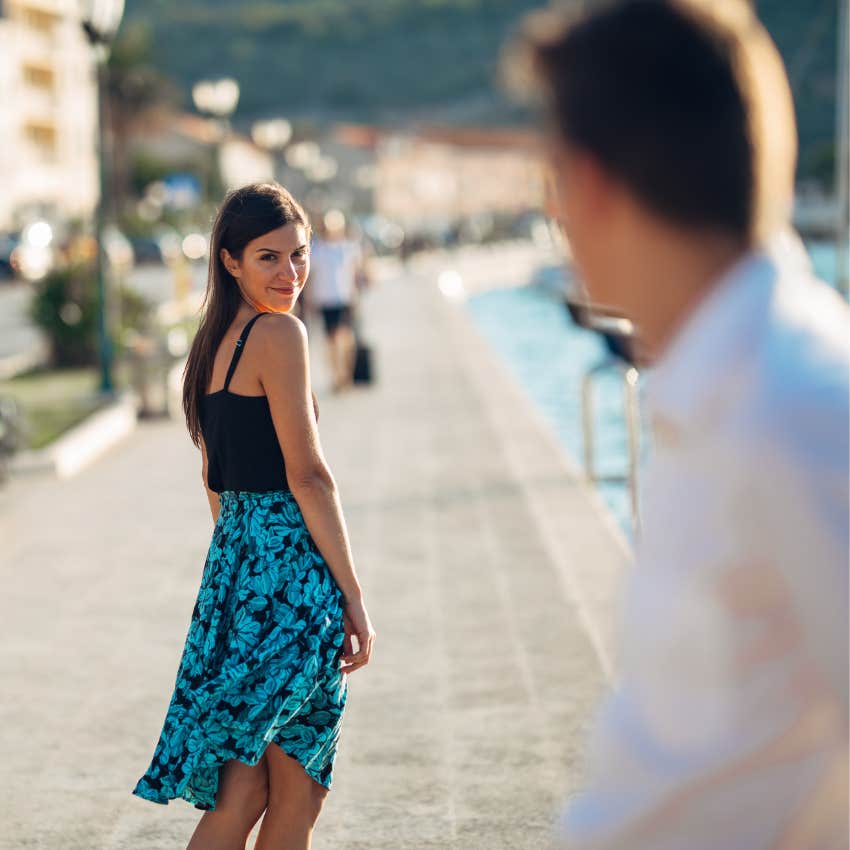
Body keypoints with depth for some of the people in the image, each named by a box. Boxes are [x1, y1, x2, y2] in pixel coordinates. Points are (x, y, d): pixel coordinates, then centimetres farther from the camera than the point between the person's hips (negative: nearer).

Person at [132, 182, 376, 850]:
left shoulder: (213, 340, 14)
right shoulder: (279, 333, -13)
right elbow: (308, 477, -15)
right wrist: (352, 595, -12)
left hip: (232, 563, 9)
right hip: (289, 567, -9)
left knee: (243, 791, 11)